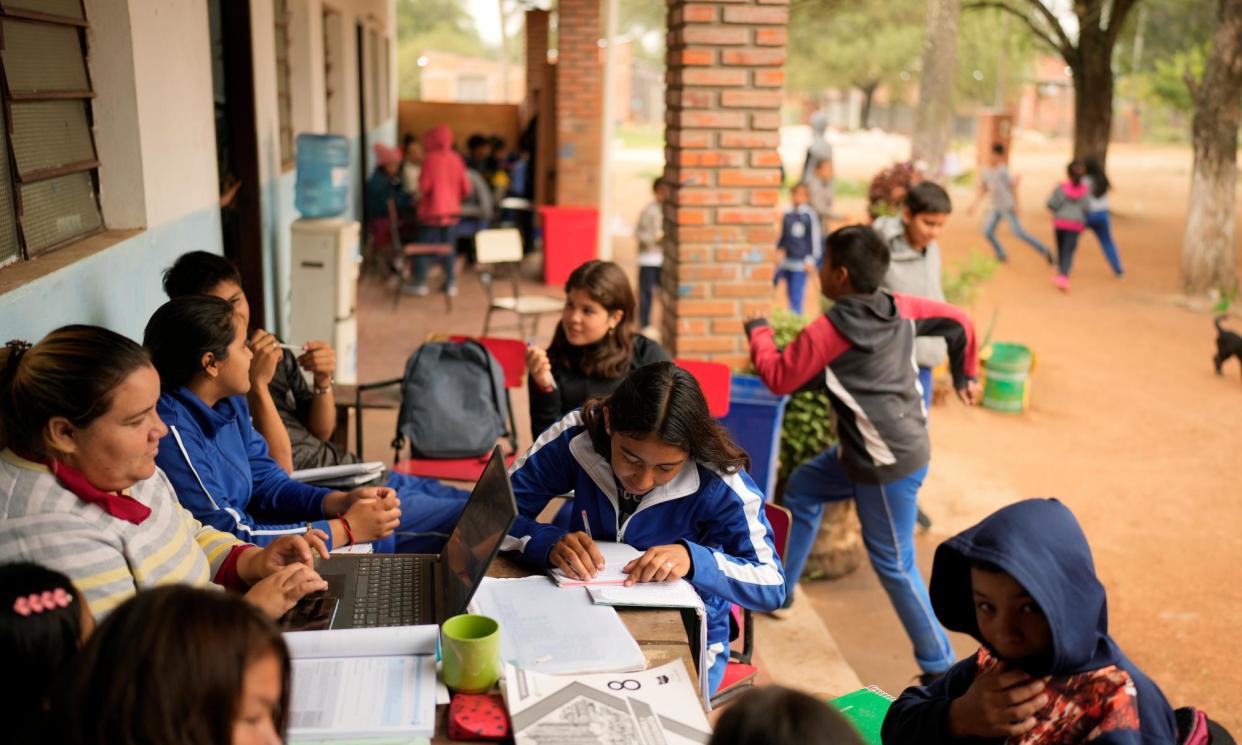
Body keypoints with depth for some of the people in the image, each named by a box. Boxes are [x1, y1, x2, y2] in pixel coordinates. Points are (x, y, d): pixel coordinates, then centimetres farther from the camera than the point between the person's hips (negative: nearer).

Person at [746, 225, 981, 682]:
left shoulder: (825, 331, -20)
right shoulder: (901, 308, -1)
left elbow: (779, 379, -10)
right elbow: (958, 322, 8)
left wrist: (757, 332, 7)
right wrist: (965, 375, 23)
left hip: (889, 462, -9)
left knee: (893, 564, 3)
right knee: (803, 487, 21)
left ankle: (940, 666, 16)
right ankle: (778, 588, 33)